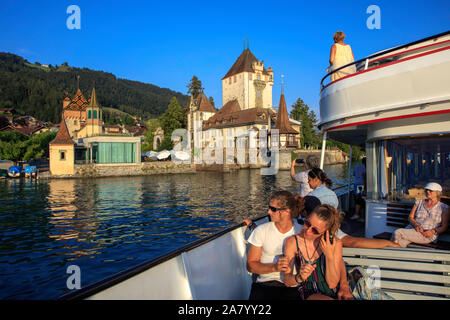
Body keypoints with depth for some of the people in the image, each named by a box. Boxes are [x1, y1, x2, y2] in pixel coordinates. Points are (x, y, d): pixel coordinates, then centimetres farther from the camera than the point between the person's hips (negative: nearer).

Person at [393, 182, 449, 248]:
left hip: (428, 236, -3)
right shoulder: (419, 202, 19)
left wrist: (433, 231, -15)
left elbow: (444, 227, 4)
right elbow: (410, 217, 13)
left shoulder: (444, 207, 9)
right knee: (402, 243, -35)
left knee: (397, 233, -31)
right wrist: (416, 225, -8)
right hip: (412, 229, 3)